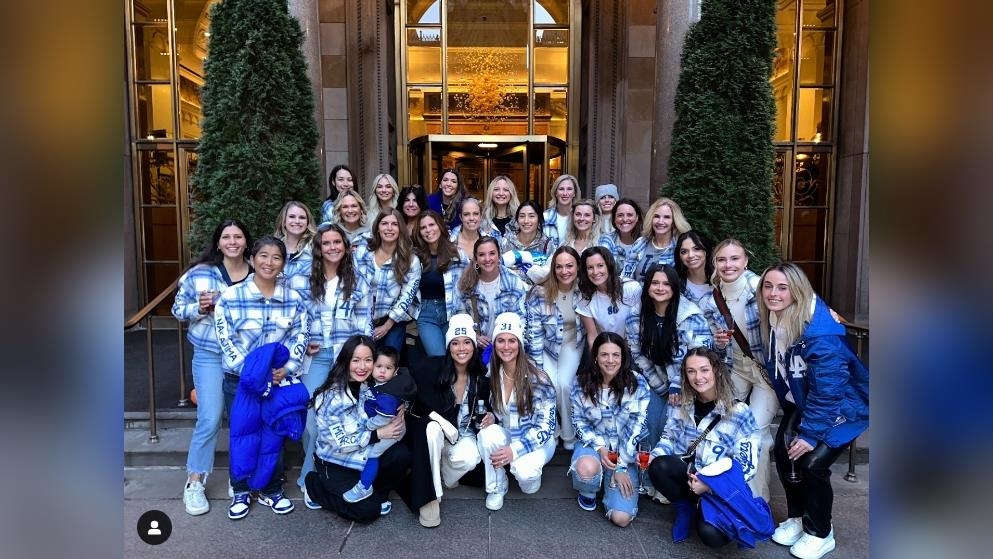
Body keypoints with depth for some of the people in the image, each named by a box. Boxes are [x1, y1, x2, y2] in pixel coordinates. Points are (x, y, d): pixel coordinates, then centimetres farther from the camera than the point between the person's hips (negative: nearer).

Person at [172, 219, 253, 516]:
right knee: (209, 419, -7)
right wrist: (199, 308, -17)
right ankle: (194, 482, 10)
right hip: (210, 355, -2)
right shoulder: (199, 273, -6)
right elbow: (178, 309, 2)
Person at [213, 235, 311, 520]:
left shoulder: (294, 299, -2)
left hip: (280, 379, 2)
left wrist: (287, 368, -14)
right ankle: (241, 492, 31)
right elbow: (225, 339, -11)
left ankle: (272, 491, 31)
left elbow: (300, 337, -1)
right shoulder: (230, 296, -10)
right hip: (239, 380, -1)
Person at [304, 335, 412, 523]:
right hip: (335, 463, -4)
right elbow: (338, 443, -21)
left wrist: (397, 421, -24)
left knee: (401, 455, -21)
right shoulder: (332, 396, -22)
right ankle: (315, 486, 8)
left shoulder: (370, 388, -7)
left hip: (364, 456, 5)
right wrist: (377, 435, -25)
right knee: (368, 511, -15)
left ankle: (377, 495, 6)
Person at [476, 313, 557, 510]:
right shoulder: (491, 374, -7)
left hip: (537, 440, -3)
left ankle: (531, 473, 4)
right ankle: (497, 488, -8)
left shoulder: (537, 379, -20)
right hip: (505, 435, 4)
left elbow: (546, 426, -17)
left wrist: (515, 450, -27)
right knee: (488, 433, -31)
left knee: (523, 471, -34)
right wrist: (490, 417, -14)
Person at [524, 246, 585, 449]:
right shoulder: (539, 293, -19)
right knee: (550, 385, -21)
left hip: (572, 343, 1)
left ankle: (569, 435, 3)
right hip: (547, 345, -1)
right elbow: (533, 332, -15)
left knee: (565, 384, -21)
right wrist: (539, 367, -16)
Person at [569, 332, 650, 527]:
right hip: (593, 443, 0)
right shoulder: (581, 384, -11)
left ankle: (613, 480, 19)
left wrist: (621, 467, -15)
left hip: (625, 452, 0)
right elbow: (580, 422, -1)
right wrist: (599, 447, -19)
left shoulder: (637, 384, -13)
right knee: (588, 468, -39)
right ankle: (588, 492, 1)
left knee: (621, 518, -15)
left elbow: (635, 428, -12)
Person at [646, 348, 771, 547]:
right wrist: (653, 456, -14)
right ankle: (688, 507, -1)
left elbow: (746, 465, -11)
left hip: (721, 486, -3)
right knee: (658, 466, -30)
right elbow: (669, 437, 10)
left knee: (710, 534, -29)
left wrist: (709, 484, -21)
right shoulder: (681, 403, 1)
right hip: (687, 475, 3)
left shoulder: (739, 412, -11)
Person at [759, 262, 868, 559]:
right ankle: (797, 517, 21)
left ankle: (820, 533, 10)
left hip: (842, 405, -7)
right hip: (802, 400, 7)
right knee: (784, 452, -2)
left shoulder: (820, 331, -32)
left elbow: (828, 389, -29)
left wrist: (811, 433, -23)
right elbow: (776, 367, 8)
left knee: (812, 463, -14)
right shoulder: (774, 320, -10)